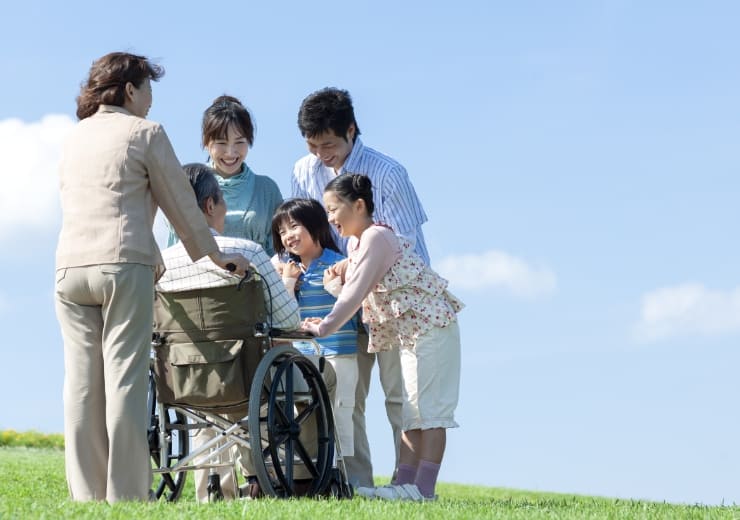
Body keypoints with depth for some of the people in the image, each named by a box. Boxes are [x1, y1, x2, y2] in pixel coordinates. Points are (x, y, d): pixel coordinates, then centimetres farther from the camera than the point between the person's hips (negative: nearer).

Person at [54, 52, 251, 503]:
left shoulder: (75, 139, 22)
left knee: (83, 384, 3)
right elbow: (180, 204, 6)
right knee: (124, 379, -6)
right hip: (124, 265, -5)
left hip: (70, 266, 5)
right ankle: (125, 495, -8)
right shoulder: (145, 133, 4)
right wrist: (215, 254, 20)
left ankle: (87, 495, 1)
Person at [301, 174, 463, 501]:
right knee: (411, 410, 7)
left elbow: (356, 291, -23)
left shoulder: (375, 237, -18)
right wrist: (342, 268, -1)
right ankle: (405, 483, 7)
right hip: (411, 332, 11)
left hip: (430, 324, -11)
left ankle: (423, 487, -15)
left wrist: (325, 327, -22)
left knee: (429, 407, -12)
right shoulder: (356, 241, 12)